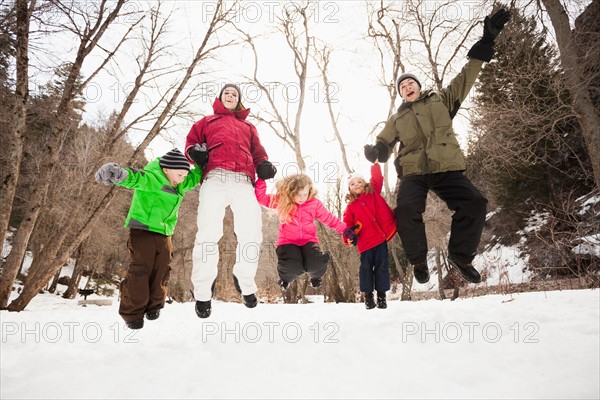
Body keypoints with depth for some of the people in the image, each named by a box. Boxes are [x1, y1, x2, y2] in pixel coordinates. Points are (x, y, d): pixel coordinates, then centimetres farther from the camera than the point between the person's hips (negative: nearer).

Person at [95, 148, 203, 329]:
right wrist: (117, 173, -56)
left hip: (164, 233, 7)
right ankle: (132, 313, 2)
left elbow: (195, 177, 25)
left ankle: (153, 306, 25)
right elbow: (134, 177, -34)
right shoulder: (151, 179, -15)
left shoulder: (180, 185, 11)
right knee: (141, 270, -9)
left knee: (161, 271, 7)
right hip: (142, 230, -7)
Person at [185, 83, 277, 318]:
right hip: (215, 178, -1)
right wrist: (194, 152, -3)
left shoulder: (248, 127, 37)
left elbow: (258, 152, 25)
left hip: (243, 181, 2)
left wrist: (264, 165, 0)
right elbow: (192, 140, 23)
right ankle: (202, 292, -3)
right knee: (209, 234, -16)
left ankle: (245, 282, 10)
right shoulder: (208, 121, 33)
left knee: (251, 234, -14)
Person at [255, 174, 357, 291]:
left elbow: (329, 219, 8)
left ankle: (316, 276, 15)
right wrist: (262, 179, -15)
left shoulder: (315, 203, 0)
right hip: (288, 241, -1)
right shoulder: (281, 200, -3)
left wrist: (346, 230, 5)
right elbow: (261, 197, -3)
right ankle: (285, 278, 12)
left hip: (308, 241, 2)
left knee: (317, 264, -28)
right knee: (292, 268, -30)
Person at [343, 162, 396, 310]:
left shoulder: (374, 191, 10)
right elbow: (347, 223, 2)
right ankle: (368, 295, 17)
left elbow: (377, 177, 3)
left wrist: (375, 162, -4)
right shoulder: (351, 206, 7)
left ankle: (381, 294, 16)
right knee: (366, 267, 4)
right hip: (365, 241, 0)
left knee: (382, 266, 5)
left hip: (381, 237, 0)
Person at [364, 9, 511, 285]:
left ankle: (460, 256, 0)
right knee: (406, 209, -29)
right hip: (413, 172, 0)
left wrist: (487, 40, 11)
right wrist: (374, 151, -11)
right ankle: (419, 260, -8)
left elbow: (465, 78, 16)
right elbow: (383, 144, 16)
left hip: (446, 169, 1)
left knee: (474, 203, -20)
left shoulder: (440, 100, 19)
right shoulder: (397, 119, 21)